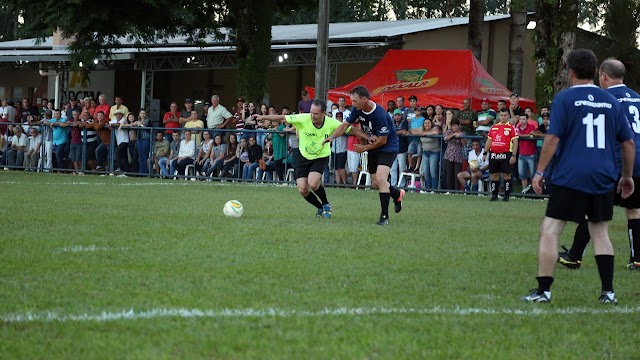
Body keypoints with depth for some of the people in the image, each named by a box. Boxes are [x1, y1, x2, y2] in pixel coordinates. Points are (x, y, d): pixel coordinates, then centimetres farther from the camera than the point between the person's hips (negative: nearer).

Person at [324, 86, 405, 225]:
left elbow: (382, 141, -22)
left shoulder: (380, 115, -30)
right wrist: (331, 137, -16)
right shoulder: (357, 110, -9)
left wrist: (365, 148, -11)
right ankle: (397, 194, 41)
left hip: (388, 147, -8)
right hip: (373, 149, 8)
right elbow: (345, 125, 0)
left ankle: (384, 216, -18)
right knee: (375, 183, 12)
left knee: (381, 178, -23)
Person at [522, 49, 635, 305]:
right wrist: (627, 176, 23)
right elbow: (628, 142, 14)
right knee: (600, 233, 14)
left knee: (549, 231, -1)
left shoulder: (564, 98, -2)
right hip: (602, 178, 5)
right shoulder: (611, 101, 11)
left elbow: (553, 138, -9)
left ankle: (543, 291, -6)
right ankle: (608, 292, 9)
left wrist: (540, 171, -3)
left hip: (569, 177, -5)